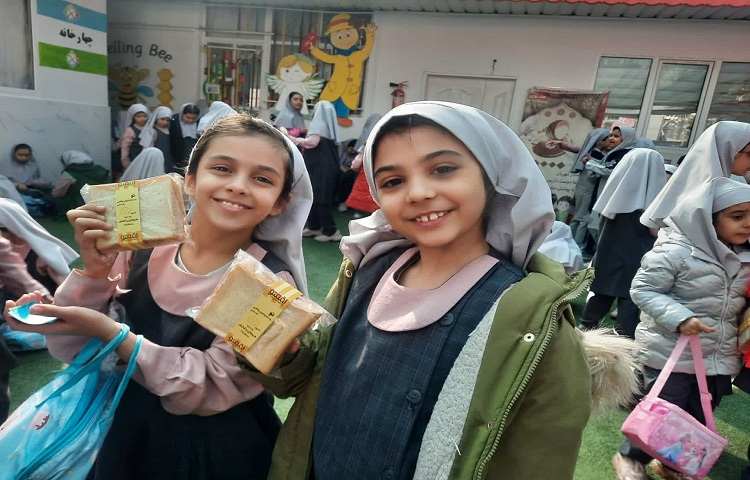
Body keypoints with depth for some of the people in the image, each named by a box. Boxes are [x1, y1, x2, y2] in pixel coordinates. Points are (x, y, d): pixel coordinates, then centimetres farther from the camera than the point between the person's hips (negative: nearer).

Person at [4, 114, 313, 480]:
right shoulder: (144, 247, -11)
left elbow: (209, 390, -22)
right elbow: (69, 348, -6)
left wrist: (108, 331, -27)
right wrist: (94, 270, -22)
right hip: (128, 435, 3)